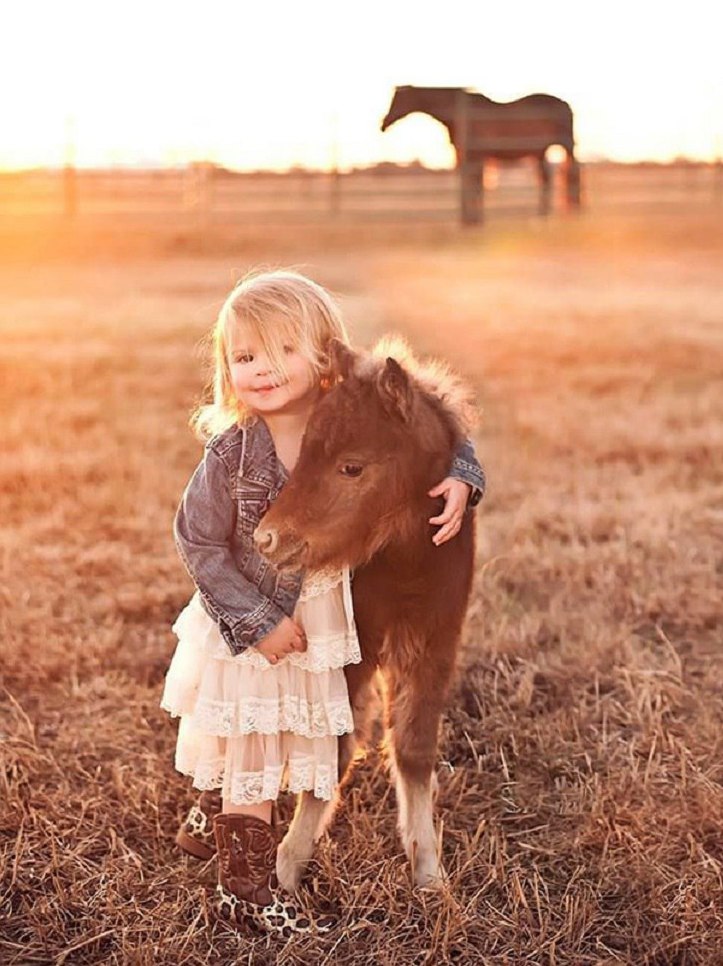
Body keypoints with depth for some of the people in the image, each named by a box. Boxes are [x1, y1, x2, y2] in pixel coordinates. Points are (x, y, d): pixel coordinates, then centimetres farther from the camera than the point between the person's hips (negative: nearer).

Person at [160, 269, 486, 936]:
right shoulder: (232, 453, -22)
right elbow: (199, 543, -15)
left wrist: (458, 480, -19)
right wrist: (257, 623, -17)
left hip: (320, 623, 5)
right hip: (247, 629, -4)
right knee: (252, 759, 4)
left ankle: (206, 824, 48)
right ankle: (246, 889, 22)